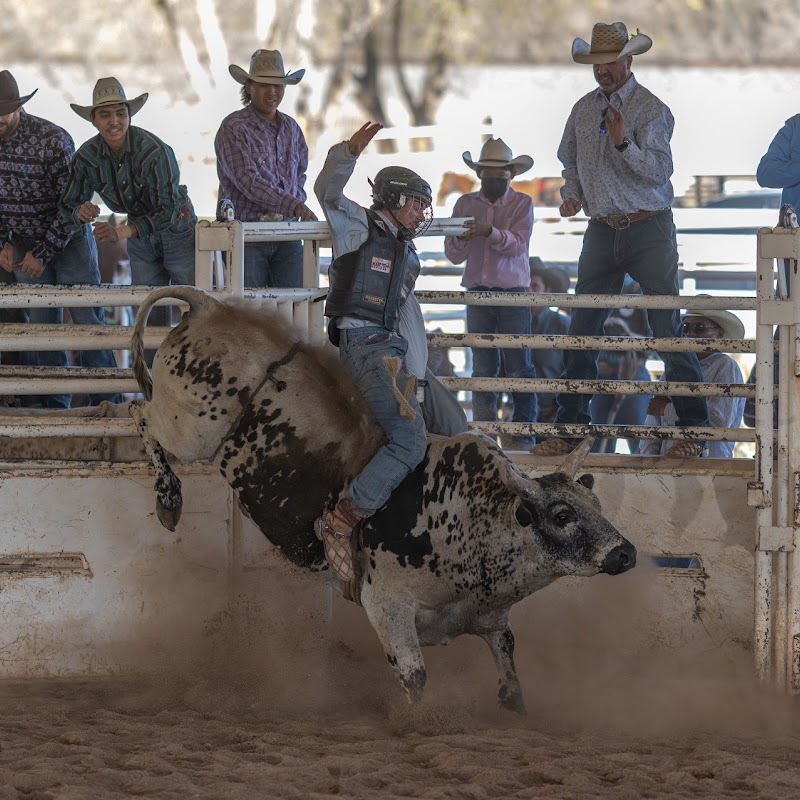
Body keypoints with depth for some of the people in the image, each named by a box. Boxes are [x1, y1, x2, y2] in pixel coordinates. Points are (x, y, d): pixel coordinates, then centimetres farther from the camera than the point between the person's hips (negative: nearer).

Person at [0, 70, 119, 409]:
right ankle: (54, 404, 15)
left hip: (70, 240, -5)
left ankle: (105, 403, 5)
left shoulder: (51, 139, -22)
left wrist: (43, 253, -19)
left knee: (88, 320, -2)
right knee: (41, 324, 7)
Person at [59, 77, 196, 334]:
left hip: (177, 233, -4)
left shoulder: (153, 151, -28)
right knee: (151, 317, 7)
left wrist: (122, 232, -39)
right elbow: (67, 208, -6)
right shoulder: (88, 156, -13)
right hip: (140, 242, 5)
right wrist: (80, 212, -31)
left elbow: (170, 211, -29)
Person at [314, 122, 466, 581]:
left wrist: (415, 374, 3)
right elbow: (328, 191, -13)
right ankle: (340, 523, -22)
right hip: (364, 344, -9)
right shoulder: (358, 226, 4)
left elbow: (410, 316, 16)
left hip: (397, 350, 9)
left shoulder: (407, 255, 24)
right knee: (410, 440, -23)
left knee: (455, 427, 5)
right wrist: (349, 153, -30)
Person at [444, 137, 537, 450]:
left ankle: (523, 433, -1)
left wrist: (491, 232, -27)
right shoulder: (465, 204, 9)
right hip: (477, 291, 3)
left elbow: (517, 245, -12)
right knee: (483, 367, 4)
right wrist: (460, 239, -15)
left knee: (518, 366, -5)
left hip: (513, 291, -3)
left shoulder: (522, 204, 2)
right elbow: (454, 255, 6)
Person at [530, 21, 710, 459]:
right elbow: (571, 161, 23)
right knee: (581, 332, 3)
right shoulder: (583, 109, 9)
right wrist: (572, 194, 4)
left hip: (648, 230, -5)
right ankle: (570, 427, 10)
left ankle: (692, 430, 1)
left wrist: (624, 143, -30)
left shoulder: (652, 110, -7)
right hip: (602, 230, 5)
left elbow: (659, 171, -17)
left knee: (668, 331, -4)